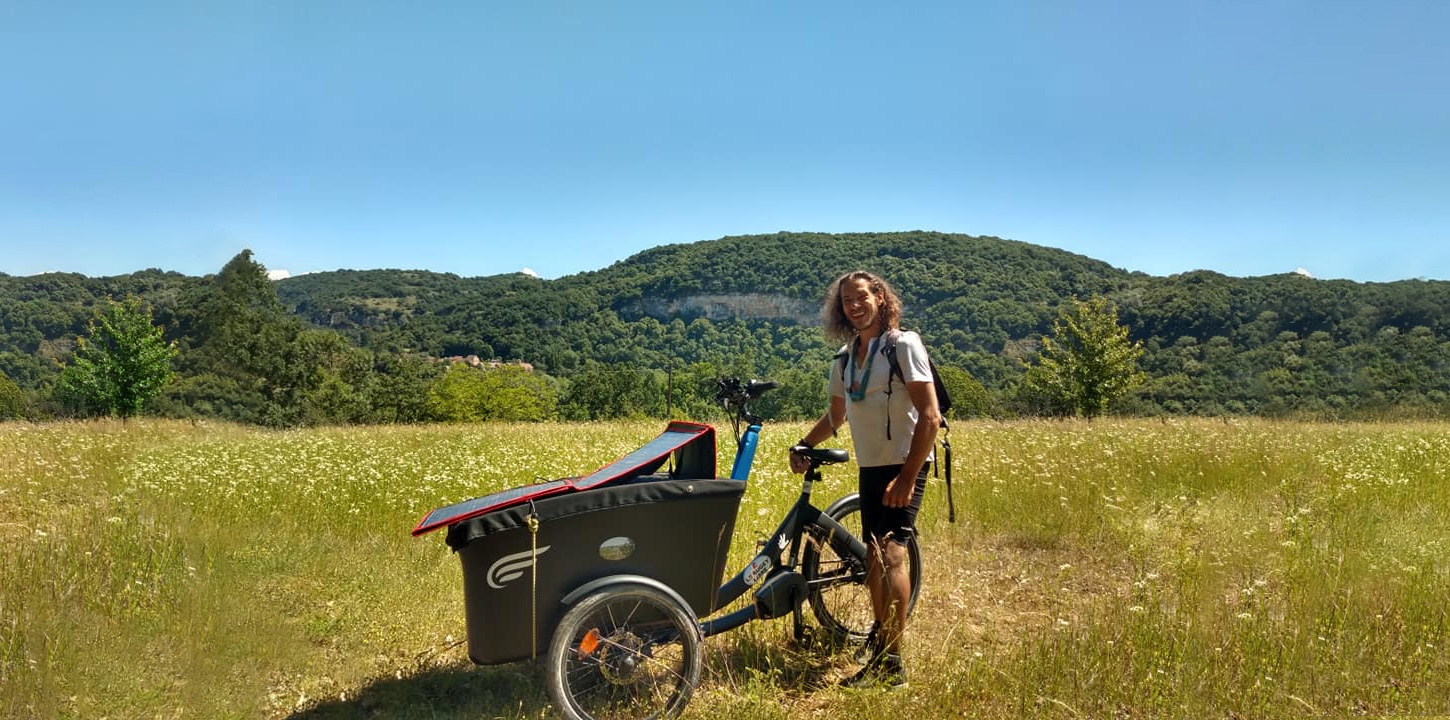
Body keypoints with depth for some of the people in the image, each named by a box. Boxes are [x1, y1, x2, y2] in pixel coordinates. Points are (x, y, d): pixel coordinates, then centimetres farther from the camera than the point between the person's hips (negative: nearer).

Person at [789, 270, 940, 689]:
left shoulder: (903, 345, -10)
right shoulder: (844, 358, 10)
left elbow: (930, 416, -16)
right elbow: (836, 415, 24)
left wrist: (908, 477, -20)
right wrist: (803, 445, 10)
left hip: (904, 466, -7)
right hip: (870, 468, 7)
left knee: (890, 553, -18)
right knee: (872, 558, 13)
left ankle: (891, 663, -15)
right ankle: (880, 636, 33)